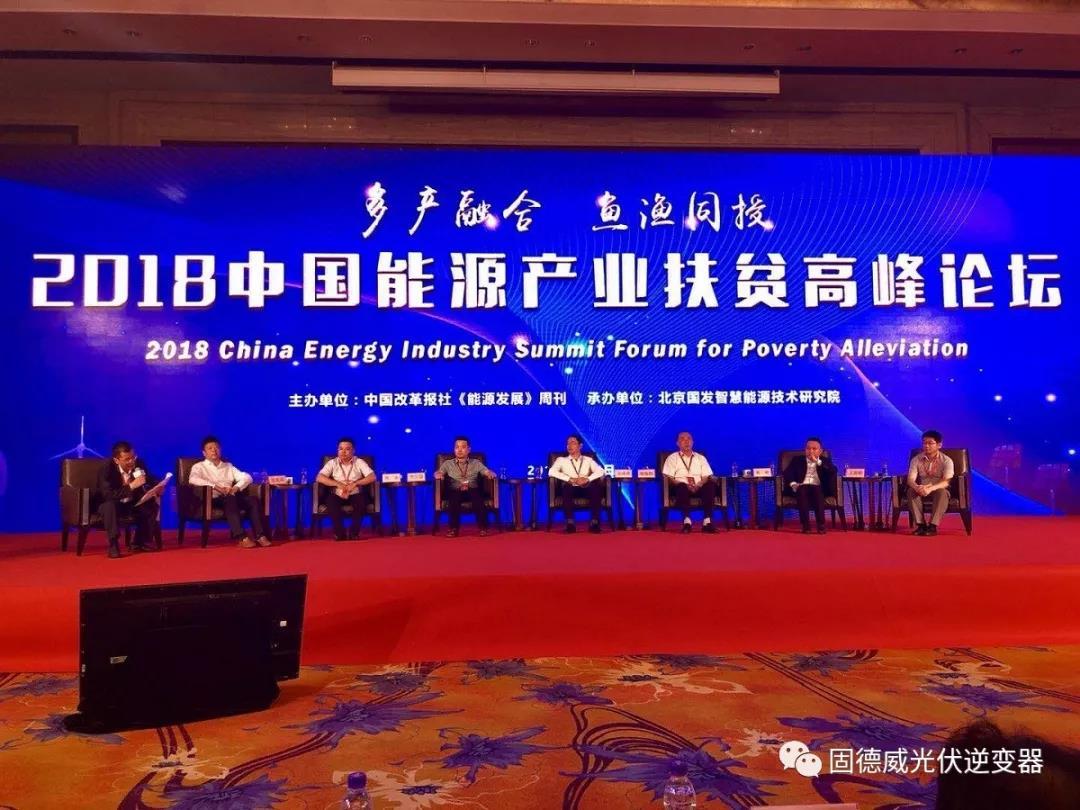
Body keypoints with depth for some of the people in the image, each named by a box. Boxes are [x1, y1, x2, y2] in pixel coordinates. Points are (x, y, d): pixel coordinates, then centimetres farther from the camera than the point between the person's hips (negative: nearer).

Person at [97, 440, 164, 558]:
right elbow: (108, 495, -34)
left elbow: (152, 481, 0)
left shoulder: (139, 464, -10)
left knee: (153, 504, -20)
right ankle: (113, 544, -27)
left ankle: (141, 541, -7)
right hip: (112, 505, -4)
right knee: (109, 505, -36)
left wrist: (158, 487, -24)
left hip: (132, 504, 4)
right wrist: (131, 486, -41)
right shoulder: (106, 469, -22)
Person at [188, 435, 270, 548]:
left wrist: (236, 487, -8)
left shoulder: (228, 466, 26)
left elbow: (247, 477, 14)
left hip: (232, 498, 4)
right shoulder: (199, 466, 13)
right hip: (214, 499, -4)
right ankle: (242, 538, -46)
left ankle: (260, 536, -33)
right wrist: (215, 486, -21)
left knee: (253, 499, -24)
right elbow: (193, 479, -11)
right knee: (230, 500, -37)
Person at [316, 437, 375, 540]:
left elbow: (372, 477, -8)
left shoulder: (359, 462, 3)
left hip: (356, 494, 0)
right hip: (337, 495, 0)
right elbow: (319, 478, -9)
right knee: (331, 501, -32)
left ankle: (354, 534, -17)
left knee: (362, 501, -33)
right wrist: (338, 484, -19)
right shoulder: (332, 463, 4)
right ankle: (340, 534, -18)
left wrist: (355, 483, -21)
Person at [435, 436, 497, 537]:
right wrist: (438, 474, -18)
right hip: (455, 491, 0)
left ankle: (483, 527, -32)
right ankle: (454, 528, -32)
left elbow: (488, 472, 8)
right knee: (454, 497, -35)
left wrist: (490, 474, -16)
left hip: (472, 490, 0)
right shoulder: (448, 463, 19)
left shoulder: (476, 463, 19)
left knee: (476, 495, -34)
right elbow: (438, 473, 6)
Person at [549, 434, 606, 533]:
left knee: (596, 486, -32)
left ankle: (594, 522, -33)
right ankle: (570, 523, -38)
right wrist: (570, 479, -14)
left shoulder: (588, 460, 20)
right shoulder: (561, 460, 16)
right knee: (566, 486, -36)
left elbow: (600, 471, 2)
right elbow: (551, 472, -5)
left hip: (586, 489, 1)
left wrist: (587, 479, -17)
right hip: (570, 489, -1)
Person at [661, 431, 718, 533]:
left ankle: (707, 521, -38)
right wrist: (686, 486, -15)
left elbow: (707, 477, 10)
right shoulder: (672, 458, 15)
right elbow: (668, 477, 1)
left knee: (711, 485, -31)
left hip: (699, 488, 2)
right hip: (681, 488, -2)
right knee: (682, 487, -38)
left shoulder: (701, 458, 23)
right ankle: (687, 520, -45)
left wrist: (698, 485, -13)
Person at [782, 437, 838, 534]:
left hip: (818, 487, 0)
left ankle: (821, 524, -37)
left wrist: (818, 461, -7)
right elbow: (787, 472, 7)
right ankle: (805, 525, -37)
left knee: (817, 491, -35)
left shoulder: (825, 461, 19)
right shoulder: (797, 460, 19)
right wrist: (793, 484, -12)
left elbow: (833, 471, -2)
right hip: (802, 487, 0)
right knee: (802, 492, -35)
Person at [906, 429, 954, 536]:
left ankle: (933, 526, -36)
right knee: (911, 491, -31)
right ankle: (920, 524, -31)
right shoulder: (916, 459, -3)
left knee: (942, 492, -37)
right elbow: (910, 479, -12)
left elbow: (946, 481, -22)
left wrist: (930, 488, -42)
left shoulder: (946, 460, -10)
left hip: (939, 490, -2)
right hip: (921, 490, 2)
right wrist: (917, 487, -37)